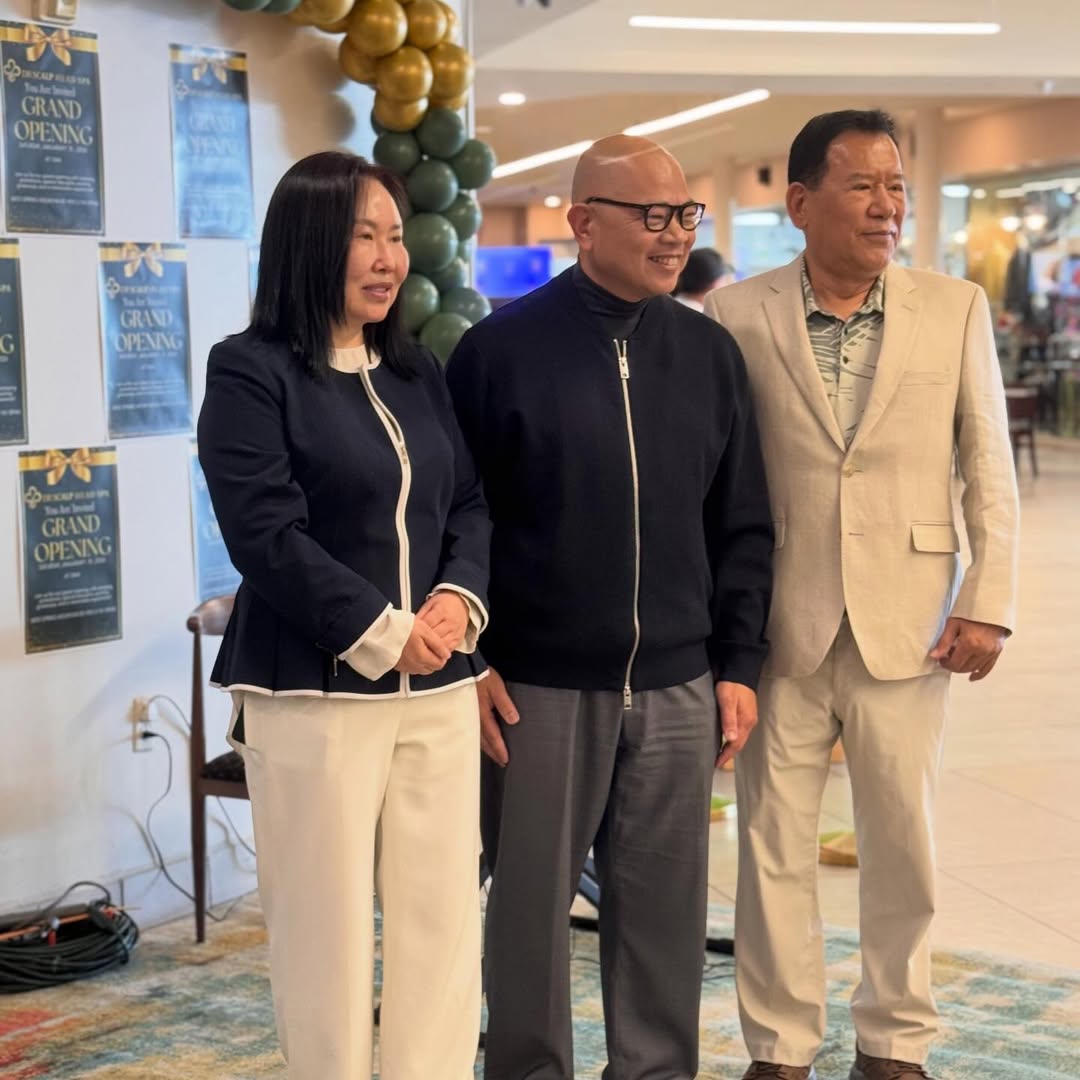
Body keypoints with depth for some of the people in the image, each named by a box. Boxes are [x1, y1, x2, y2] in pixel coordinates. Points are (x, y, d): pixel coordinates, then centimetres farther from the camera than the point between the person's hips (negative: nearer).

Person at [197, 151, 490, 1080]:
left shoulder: (419, 373, 13)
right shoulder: (250, 373, -5)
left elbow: (471, 505, 12)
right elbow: (266, 535, -13)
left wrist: (459, 600, -8)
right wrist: (383, 632, -15)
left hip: (437, 689, 6)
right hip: (315, 693, -5)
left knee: (444, 923, 6)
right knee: (329, 932, 2)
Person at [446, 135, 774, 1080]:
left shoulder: (710, 353, 6)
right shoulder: (501, 348, -4)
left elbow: (742, 528, 11)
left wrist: (739, 664, 7)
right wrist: (471, 661, -5)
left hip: (677, 689, 3)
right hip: (539, 689, -3)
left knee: (664, 906, 8)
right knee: (531, 904, 7)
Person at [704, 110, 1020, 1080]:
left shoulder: (956, 309, 2)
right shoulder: (739, 316, -2)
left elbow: (991, 471, 4)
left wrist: (989, 602, -3)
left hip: (908, 624, 1)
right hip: (781, 625, 0)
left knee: (903, 843, 10)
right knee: (775, 843, 7)